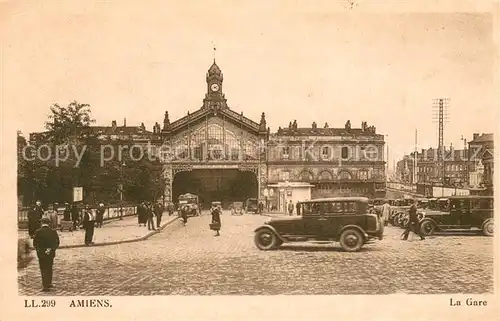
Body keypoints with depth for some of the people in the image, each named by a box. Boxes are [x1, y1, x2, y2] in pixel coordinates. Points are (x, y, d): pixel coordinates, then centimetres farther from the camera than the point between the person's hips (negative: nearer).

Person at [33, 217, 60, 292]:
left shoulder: (38, 232, -10)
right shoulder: (53, 231, -3)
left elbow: (35, 244, -9)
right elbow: (57, 243, -2)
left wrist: (39, 250, 2)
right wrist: (51, 249, -2)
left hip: (41, 254, -2)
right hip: (51, 254, 3)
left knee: (44, 269, 4)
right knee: (49, 269, 19)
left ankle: (46, 286, 2)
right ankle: (49, 284, 29)